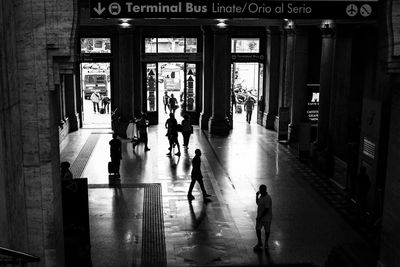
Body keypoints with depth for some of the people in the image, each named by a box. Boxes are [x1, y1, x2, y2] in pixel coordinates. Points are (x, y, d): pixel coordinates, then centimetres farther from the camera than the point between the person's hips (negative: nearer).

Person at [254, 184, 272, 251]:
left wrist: (260, 217, -20)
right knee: (257, 229, 10)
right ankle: (259, 243, 26)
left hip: (266, 217, -7)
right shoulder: (261, 195, 1)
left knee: (267, 230, 12)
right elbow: (257, 203, 12)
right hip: (259, 216, 7)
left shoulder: (267, 198, -26)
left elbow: (266, 209, -25)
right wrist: (257, 195, -2)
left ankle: (266, 243, 32)